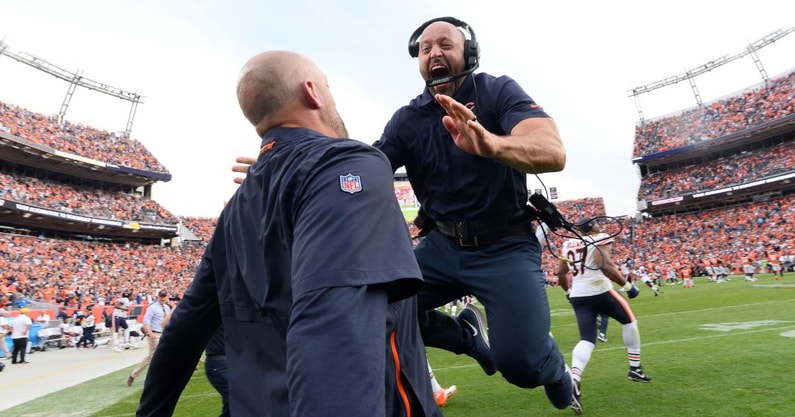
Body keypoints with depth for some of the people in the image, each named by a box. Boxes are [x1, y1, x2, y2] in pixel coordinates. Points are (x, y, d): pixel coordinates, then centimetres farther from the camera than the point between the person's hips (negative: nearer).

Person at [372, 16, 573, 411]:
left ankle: (554, 370, 22)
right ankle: (469, 334, 15)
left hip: (506, 247, -3)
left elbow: (552, 152, -24)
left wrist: (490, 143, -46)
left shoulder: (498, 92, -7)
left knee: (520, 362, -20)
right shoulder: (407, 119, 4)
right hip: (442, 246, 4)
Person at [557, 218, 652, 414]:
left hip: (578, 296, 4)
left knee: (587, 340, 3)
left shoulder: (568, 244, 13)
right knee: (629, 321, 23)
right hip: (600, 292, -4)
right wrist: (627, 285, -10)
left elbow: (561, 274, 16)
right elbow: (605, 266, -19)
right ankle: (635, 368, 30)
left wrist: (569, 292, 31)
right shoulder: (601, 239, -3)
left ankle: (574, 380, -21)